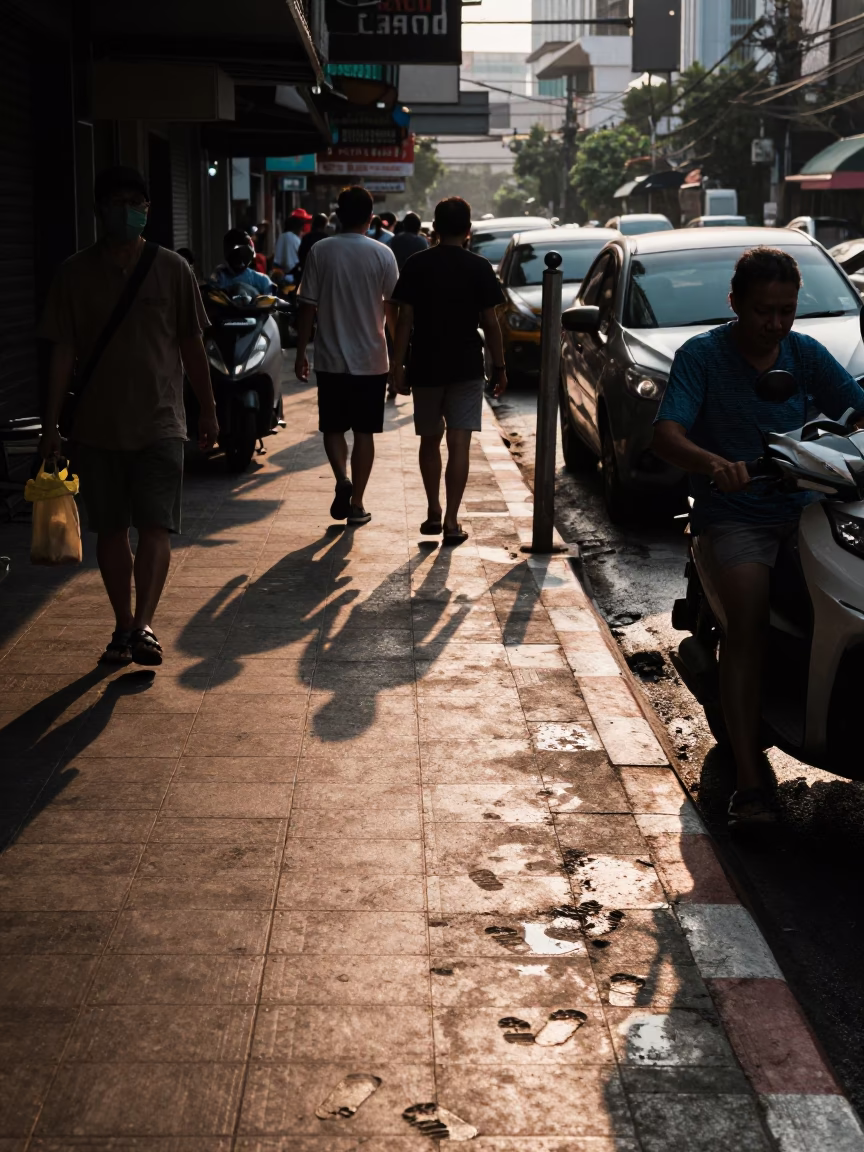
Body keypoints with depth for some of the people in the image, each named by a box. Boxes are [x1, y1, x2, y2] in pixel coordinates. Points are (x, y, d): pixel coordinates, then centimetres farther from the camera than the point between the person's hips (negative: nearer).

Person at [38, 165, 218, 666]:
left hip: (160, 423, -1)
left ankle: (143, 624, -13)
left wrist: (209, 411, 9)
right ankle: (124, 625, 19)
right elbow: (63, 352, 2)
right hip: (97, 427, 2)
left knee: (156, 527, -11)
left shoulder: (172, 268, 1)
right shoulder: (75, 273, 2)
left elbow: (192, 346, 7)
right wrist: (52, 424, -1)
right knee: (112, 530, 8)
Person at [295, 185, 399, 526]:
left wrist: (300, 352, 5)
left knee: (333, 427, 14)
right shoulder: (382, 254, -4)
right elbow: (392, 308, 0)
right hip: (371, 360, 0)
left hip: (330, 359, 0)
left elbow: (307, 306, -3)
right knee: (364, 432, 8)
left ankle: (342, 480, -10)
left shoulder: (320, 251, -4)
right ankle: (357, 503, 11)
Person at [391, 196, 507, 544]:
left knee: (430, 441, 16)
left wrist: (398, 365, 0)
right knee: (458, 444, -2)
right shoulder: (480, 267, -4)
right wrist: (499, 367, 5)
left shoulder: (416, 265, -2)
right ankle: (451, 521, -7)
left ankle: (433, 514, 19)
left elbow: (405, 319, -4)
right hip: (467, 368, -1)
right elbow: (490, 322, -3)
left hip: (425, 367, 1)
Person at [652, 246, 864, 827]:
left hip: (804, 506, 5)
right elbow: (666, 433, -15)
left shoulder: (806, 353, 10)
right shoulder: (701, 355, -2)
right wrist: (711, 462, -37)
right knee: (749, 621, -24)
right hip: (734, 513, -4)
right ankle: (749, 782, -25)